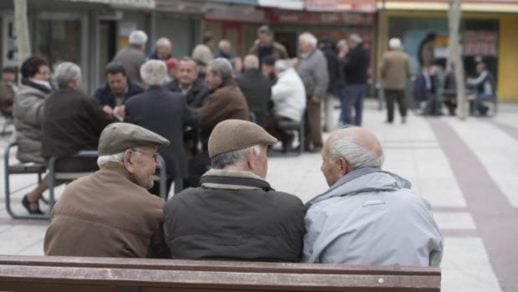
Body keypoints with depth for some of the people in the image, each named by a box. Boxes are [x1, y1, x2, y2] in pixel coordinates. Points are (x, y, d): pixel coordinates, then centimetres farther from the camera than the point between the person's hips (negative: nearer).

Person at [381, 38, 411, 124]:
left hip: (389, 83, -3)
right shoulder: (405, 56, 2)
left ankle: (390, 118, 1)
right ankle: (403, 116, -1)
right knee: (401, 100, 12)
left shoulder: (387, 56, -9)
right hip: (401, 84, 3)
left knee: (390, 102, 0)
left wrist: (383, 77, 11)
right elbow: (408, 71, 4)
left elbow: (383, 69, -7)